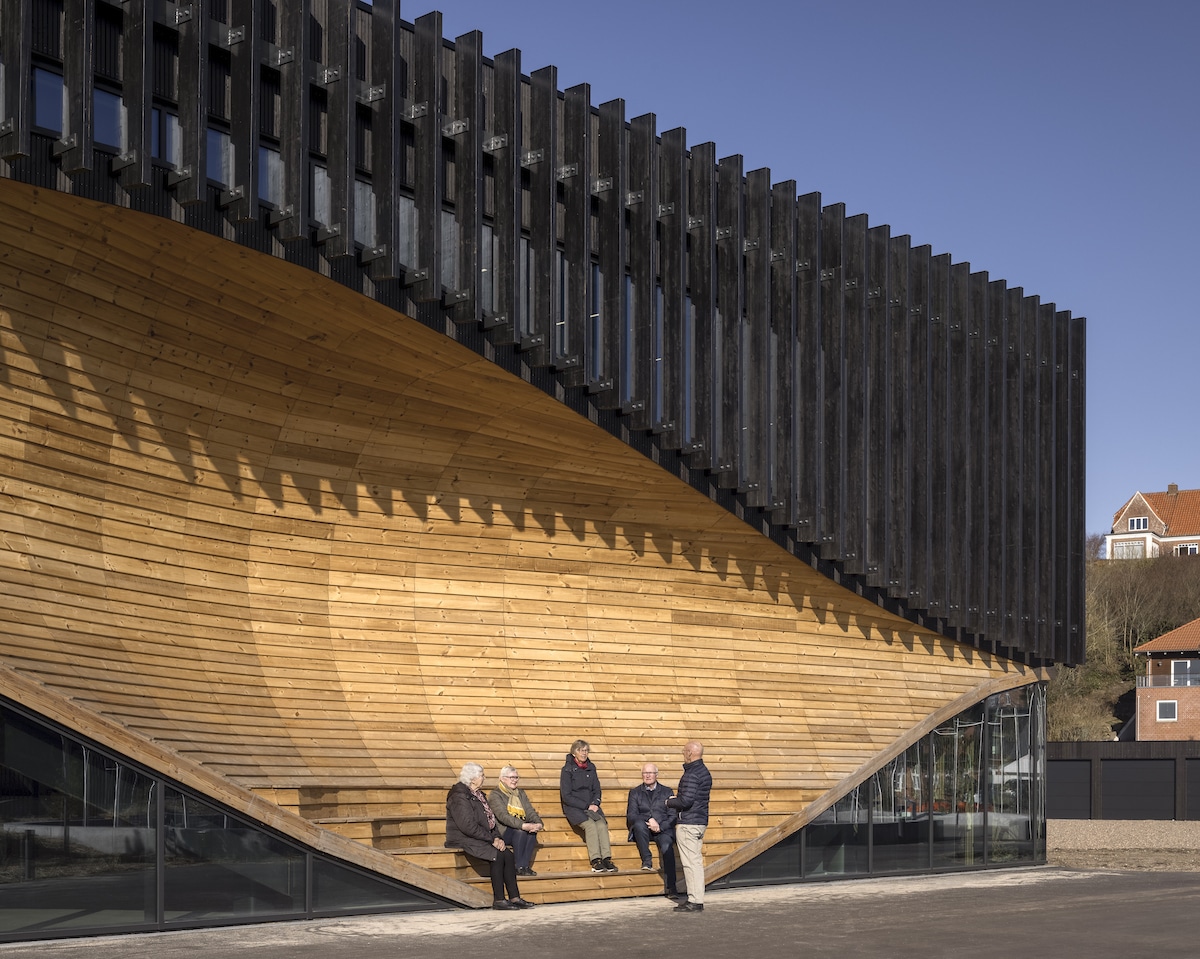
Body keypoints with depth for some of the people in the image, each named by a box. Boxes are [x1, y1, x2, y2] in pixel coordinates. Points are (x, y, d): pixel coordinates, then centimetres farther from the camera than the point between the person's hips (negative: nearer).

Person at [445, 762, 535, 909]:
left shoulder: (478, 795, 17)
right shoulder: (459, 797, -14)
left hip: (481, 840, 9)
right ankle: (498, 900, -22)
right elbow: (468, 827, -22)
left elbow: (490, 819, 18)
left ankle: (514, 897, -13)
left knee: (509, 855, -12)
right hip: (464, 841, -9)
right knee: (497, 856, -27)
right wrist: (492, 839, -16)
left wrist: (497, 838, -1)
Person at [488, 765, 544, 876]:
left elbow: (530, 811, 7)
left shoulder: (520, 793, 18)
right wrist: (523, 825, -34)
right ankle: (519, 867, -25)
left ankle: (525, 866, -24)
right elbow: (503, 816, -20)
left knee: (532, 830, -26)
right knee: (520, 831, -33)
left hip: (522, 827, 6)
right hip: (502, 831, -6)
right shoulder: (495, 795, -5)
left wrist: (538, 823, -17)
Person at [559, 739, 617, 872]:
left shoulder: (591, 767, 13)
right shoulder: (568, 770, -3)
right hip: (574, 808, -4)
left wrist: (595, 804, -5)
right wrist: (586, 806, -13)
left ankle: (607, 859, -34)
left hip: (591, 805, 4)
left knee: (602, 824, -25)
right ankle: (596, 862, -35)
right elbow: (566, 796, -7)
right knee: (590, 825, -30)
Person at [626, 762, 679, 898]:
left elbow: (673, 816, 8)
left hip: (663, 829, 0)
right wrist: (649, 820, -14)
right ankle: (646, 860, -32)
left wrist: (660, 826, -11)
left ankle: (671, 888, -35)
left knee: (667, 848, -32)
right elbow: (631, 816, 3)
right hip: (643, 830, 0)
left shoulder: (667, 791, 16)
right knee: (639, 824, -36)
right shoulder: (635, 792, 15)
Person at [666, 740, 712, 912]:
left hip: (688, 824, -10)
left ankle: (695, 901, -8)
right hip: (701, 821, 10)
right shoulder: (705, 772, 14)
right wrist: (677, 798, 14)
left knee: (691, 862, -7)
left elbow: (686, 800, -23)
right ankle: (697, 899, 16)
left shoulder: (691, 775, -17)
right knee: (697, 861, 13)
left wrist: (670, 802, -5)